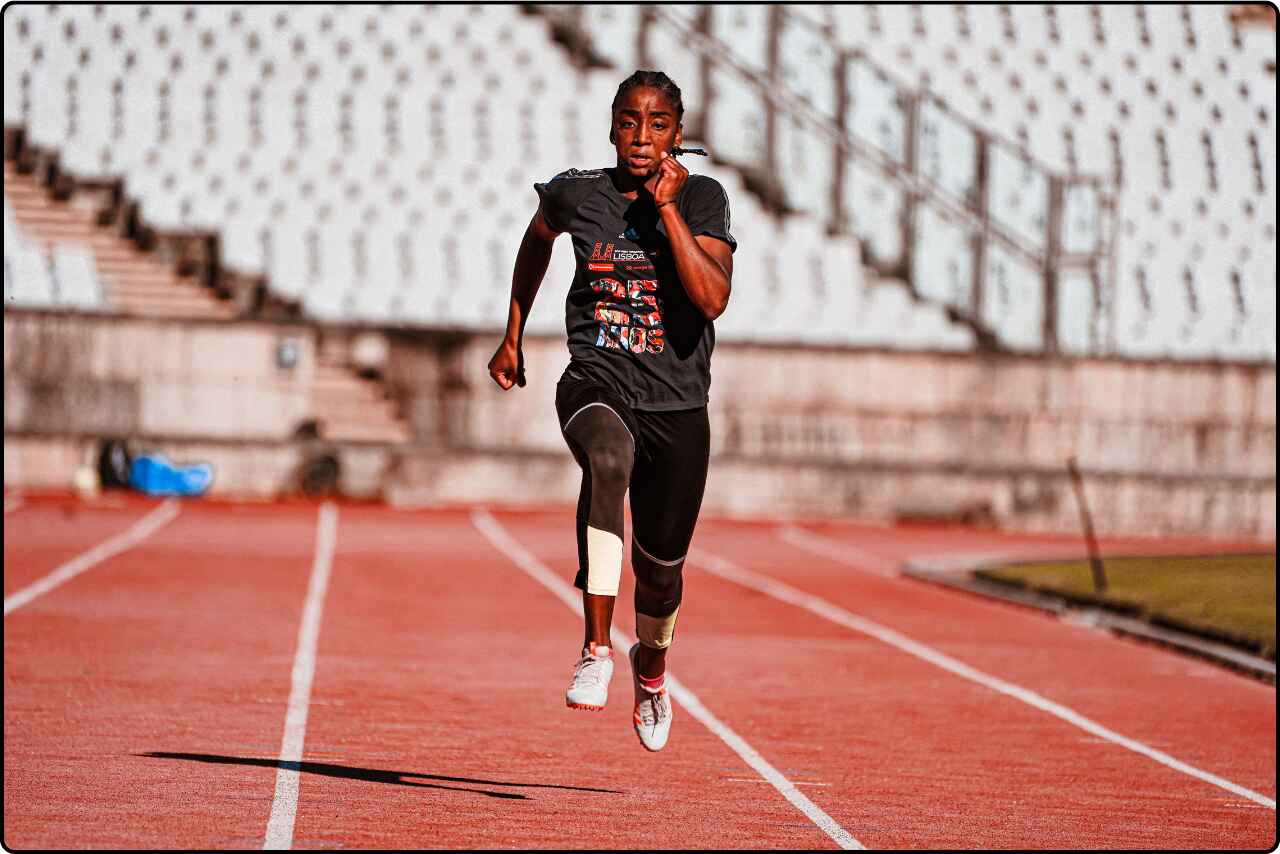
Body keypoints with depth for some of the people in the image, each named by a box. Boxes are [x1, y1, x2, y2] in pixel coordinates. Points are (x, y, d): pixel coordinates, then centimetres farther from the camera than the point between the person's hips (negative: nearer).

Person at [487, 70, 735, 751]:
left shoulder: (702, 199, -4)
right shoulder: (576, 194, 0)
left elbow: (712, 298, -19)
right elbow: (537, 239, 24)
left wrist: (667, 208, -20)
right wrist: (512, 335, 27)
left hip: (678, 407, 1)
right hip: (596, 386, -1)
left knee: (661, 569, 11)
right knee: (609, 459, -38)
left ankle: (650, 666, 48)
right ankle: (596, 650, -37)